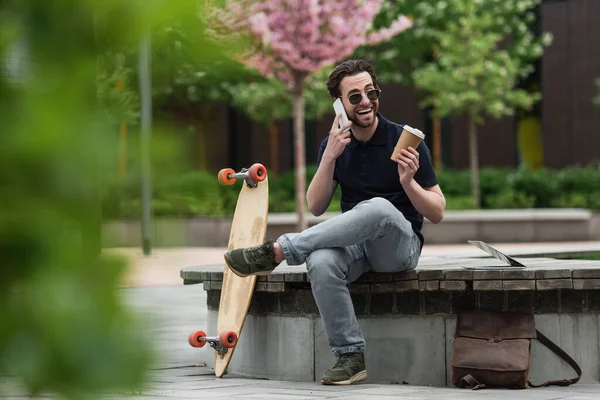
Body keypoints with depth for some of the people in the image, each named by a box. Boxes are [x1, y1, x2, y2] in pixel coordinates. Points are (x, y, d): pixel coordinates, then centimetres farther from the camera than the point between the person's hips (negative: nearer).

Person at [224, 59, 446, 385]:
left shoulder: (405, 141, -6)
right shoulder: (335, 144, 6)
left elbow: (437, 213, -4)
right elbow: (316, 207, -2)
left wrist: (409, 182, -25)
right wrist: (330, 156, -15)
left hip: (400, 244, -3)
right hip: (353, 244, 3)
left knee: (379, 209, -39)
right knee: (321, 263, -35)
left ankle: (278, 251, -33)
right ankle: (349, 356, -24)